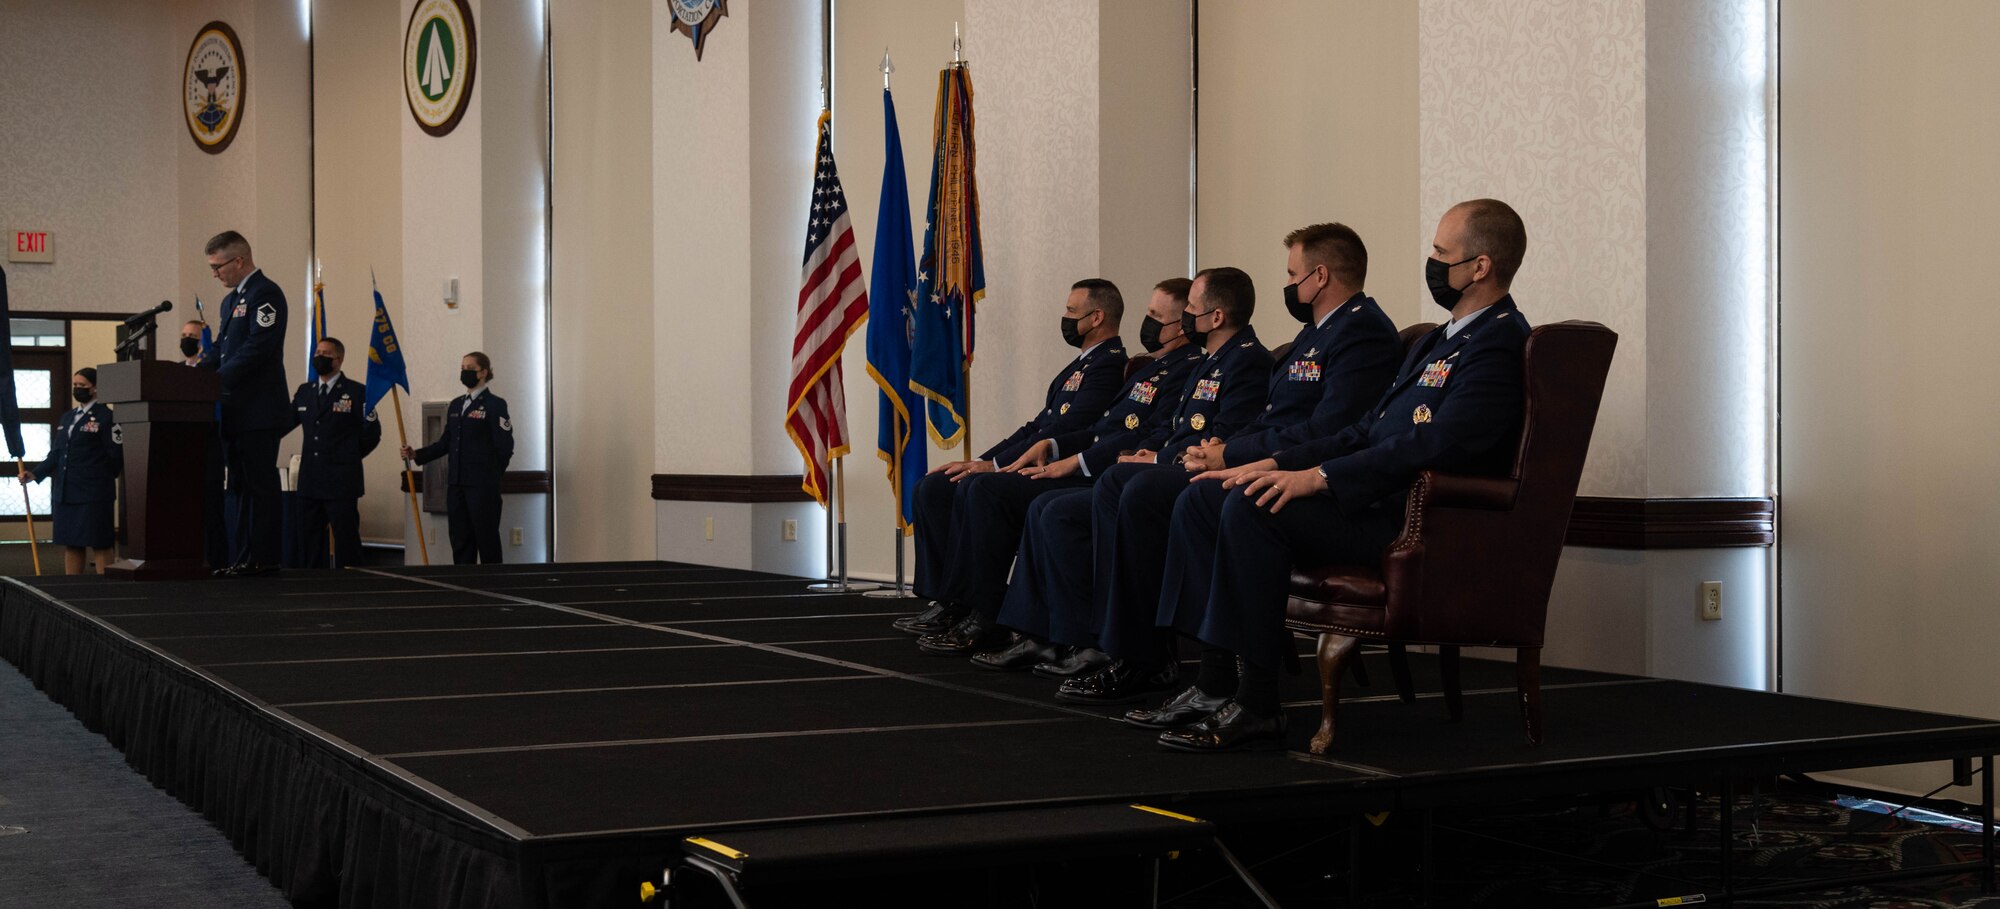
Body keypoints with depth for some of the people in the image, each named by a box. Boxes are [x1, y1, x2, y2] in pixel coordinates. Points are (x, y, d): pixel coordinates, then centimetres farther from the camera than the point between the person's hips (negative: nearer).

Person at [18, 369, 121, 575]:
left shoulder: (106, 417, -5)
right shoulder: (66, 418, 18)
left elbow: (116, 456, -8)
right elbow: (55, 454, 18)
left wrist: (101, 479, -3)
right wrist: (35, 474, 5)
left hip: (94, 495, -7)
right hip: (65, 493, 7)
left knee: (100, 545, -4)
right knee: (70, 545, 10)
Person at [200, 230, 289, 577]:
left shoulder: (266, 294, -10)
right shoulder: (231, 300, 20)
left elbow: (257, 348, -19)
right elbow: (220, 349, 20)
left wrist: (217, 381, -21)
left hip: (259, 411, -10)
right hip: (235, 412, 10)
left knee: (260, 486, -7)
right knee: (240, 486, 11)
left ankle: (263, 558, -4)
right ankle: (242, 558, 15)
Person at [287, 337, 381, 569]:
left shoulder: (357, 392, -2)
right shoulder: (304, 391, 14)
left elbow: (372, 434, 1)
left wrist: (349, 458, 5)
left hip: (341, 482, -5)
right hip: (309, 481, 5)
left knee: (346, 539, -3)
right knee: (310, 540, 8)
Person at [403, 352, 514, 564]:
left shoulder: (495, 404, -5)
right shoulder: (455, 405, 15)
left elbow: (505, 447, -7)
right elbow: (445, 443, 16)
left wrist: (490, 475, -1)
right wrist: (416, 455, 5)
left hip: (482, 485, -6)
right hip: (456, 483, 6)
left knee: (487, 539, -3)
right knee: (460, 541, 7)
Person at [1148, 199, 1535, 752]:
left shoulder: (1498, 344, -11)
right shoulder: (1442, 340, 23)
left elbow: (1437, 444, -24)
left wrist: (1320, 477, -24)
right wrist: (1277, 465, 9)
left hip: (1412, 520, -10)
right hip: (1375, 498, 10)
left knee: (1252, 509, -28)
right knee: (1199, 503, 1)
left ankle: (1257, 705, -21)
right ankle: (1215, 684, -2)